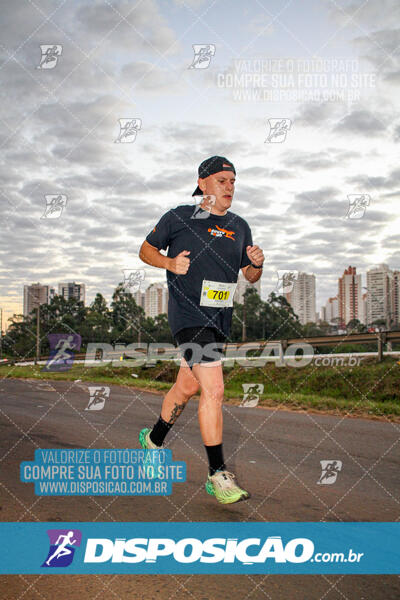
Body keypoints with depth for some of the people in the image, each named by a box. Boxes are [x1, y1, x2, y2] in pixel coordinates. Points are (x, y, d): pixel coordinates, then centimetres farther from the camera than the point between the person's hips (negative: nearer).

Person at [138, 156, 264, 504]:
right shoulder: (180, 217, -1)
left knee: (187, 387, 19)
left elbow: (250, 276, 17)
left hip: (220, 320, 6)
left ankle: (154, 439, 43)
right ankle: (218, 475, -7)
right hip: (189, 315, -6)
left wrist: (257, 264, -5)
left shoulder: (240, 227, 13)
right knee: (214, 389, -16)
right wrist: (170, 263, -12)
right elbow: (146, 250, 7)